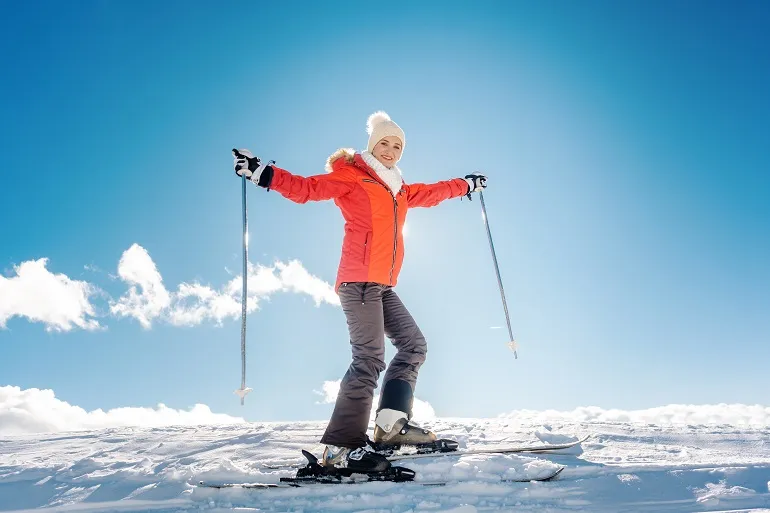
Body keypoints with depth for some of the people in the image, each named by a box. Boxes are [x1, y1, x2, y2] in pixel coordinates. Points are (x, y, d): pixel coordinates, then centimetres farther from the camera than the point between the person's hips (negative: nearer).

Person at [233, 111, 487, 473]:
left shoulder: (398, 190, 22)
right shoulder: (351, 177, 1)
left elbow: (430, 193, 38)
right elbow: (306, 188, -7)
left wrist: (464, 185, 49)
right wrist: (263, 173, -18)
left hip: (381, 286, 9)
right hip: (360, 281, -9)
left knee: (413, 344, 10)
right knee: (370, 358, -16)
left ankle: (391, 424, 10)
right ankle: (341, 447, -15)